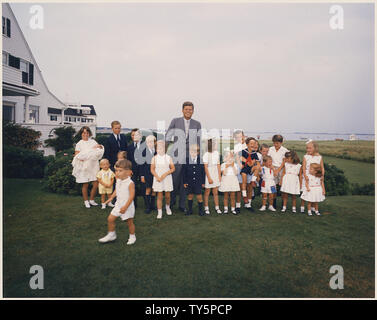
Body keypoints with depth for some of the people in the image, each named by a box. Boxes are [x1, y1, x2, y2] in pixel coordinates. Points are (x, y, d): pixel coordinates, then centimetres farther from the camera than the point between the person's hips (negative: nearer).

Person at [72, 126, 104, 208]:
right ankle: (86, 201, 20)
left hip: (94, 166, 3)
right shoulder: (79, 144, 4)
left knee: (96, 184, 1)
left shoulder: (93, 141, 13)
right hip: (84, 167, -3)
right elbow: (77, 156, -2)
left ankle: (92, 200, 20)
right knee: (85, 185, 2)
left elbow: (100, 151, 10)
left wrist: (99, 146, -10)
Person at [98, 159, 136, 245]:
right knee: (110, 219, 7)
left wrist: (125, 207, -26)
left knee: (129, 221, 7)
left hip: (127, 206, -7)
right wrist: (111, 198, 12)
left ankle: (132, 236, 27)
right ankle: (111, 235, 25)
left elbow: (131, 196, -24)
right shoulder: (118, 181, 1)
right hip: (118, 205, 7)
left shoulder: (130, 183, -22)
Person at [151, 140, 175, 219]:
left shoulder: (168, 157, 1)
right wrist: (157, 177, -12)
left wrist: (165, 174, -13)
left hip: (167, 178, 0)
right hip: (158, 179, 0)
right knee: (159, 196, -1)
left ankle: (168, 207, 34)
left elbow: (173, 168, -1)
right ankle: (159, 212, 8)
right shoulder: (154, 158, 3)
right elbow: (152, 169, 2)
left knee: (167, 195, 6)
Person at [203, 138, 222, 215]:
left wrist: (220, 176, 5)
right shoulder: (206, 155, -9)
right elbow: (205, 167, -10)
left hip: (216, 174, 4)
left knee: (216, 192, 9)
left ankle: (217, 207, 17)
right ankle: (206, 208, 15)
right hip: (209, 174, -4)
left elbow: (218, 165, 9)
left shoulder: (216, 153, 6)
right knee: (207, 192, 5)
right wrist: (209, 178, -13)